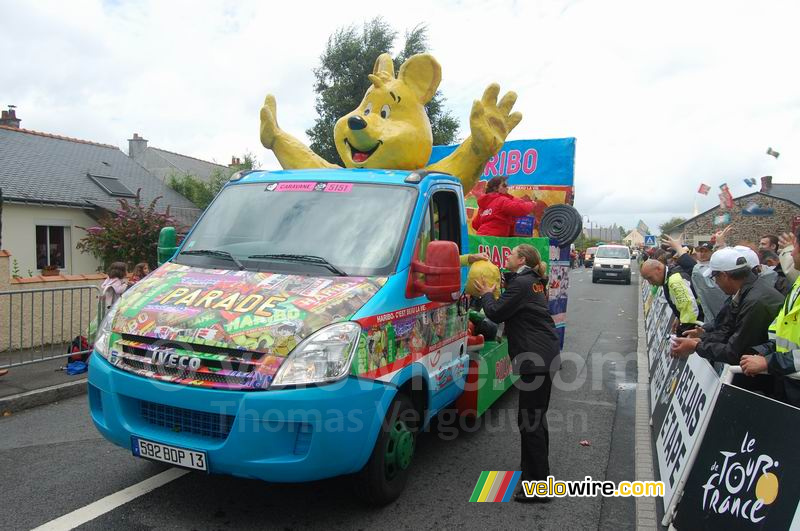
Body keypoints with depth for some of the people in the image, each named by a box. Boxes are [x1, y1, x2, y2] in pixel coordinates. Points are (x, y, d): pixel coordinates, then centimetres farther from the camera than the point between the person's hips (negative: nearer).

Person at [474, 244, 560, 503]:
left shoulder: (521, 283, -14)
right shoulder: (533, 282, 17)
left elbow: (497, 314, -12)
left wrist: (486, 295, 5)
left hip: (536, 359, -11)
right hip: (545, 356, 11)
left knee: (530, 421, -6)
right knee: (536, 418, 20)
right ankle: (535, 471, 34)